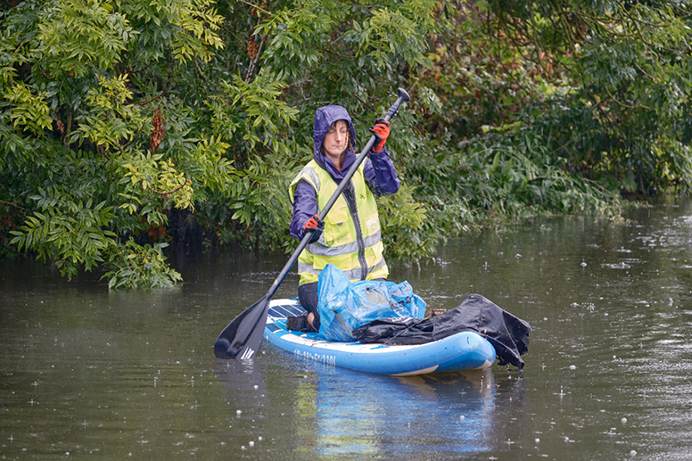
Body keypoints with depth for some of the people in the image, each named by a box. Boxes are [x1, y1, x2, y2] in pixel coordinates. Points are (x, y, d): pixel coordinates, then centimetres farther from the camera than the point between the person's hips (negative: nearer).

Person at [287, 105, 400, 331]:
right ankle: (306, 322, 2)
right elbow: (300, 218, -22)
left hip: (369, 274, 5)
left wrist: (378, 150, -27)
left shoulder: (361, 167, 7)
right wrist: (307, 228, -47)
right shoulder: (310, 178, -7)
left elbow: (389, 186, -12)